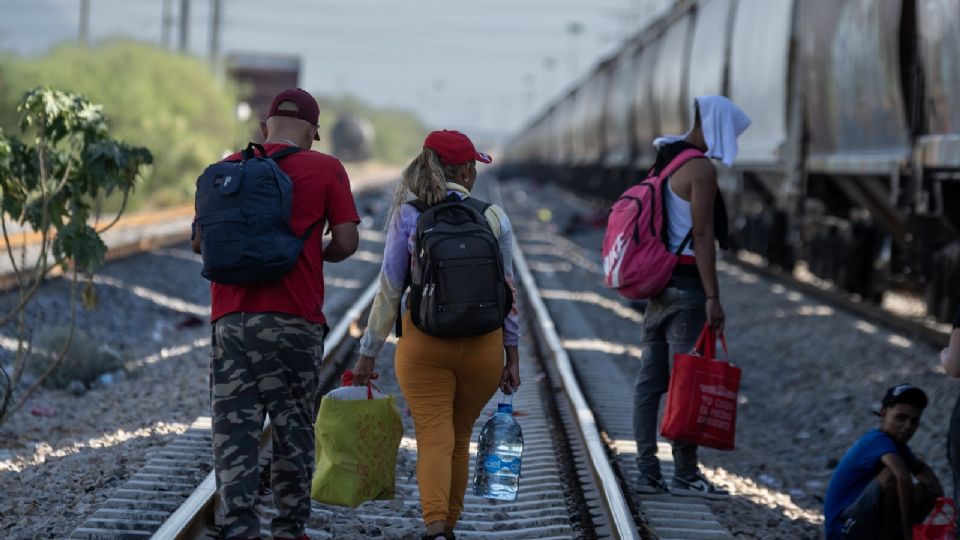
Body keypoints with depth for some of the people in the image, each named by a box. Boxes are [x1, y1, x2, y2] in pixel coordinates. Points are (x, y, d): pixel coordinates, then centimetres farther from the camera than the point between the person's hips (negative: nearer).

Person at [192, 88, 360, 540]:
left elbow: (200, 241, 11)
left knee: (233, 429, 2)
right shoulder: (325, 170, 2)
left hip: (231, 316, 2)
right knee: (293, 431, 9)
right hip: (293, 319, -2)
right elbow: (346, 241, -3)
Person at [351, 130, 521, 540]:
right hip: (483, 344, 2)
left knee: (433, 440, -5)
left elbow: (389, 290, -1)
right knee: (460, 438, 17)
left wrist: (368, 353, 6)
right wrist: (512, 355, 11)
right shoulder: (493, 217, 1)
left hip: (424, 341, -2)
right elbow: (507, 290, 3)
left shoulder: (408, 216, -2)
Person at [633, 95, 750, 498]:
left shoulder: (663, 162, 16)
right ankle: (685, 473, -4)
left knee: (650, 378, 7)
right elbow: (702, 235, -16)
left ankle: (648, 472, 9)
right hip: (687, 282, -9)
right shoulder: (701, 169, -11)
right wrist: (712, 297, -17)